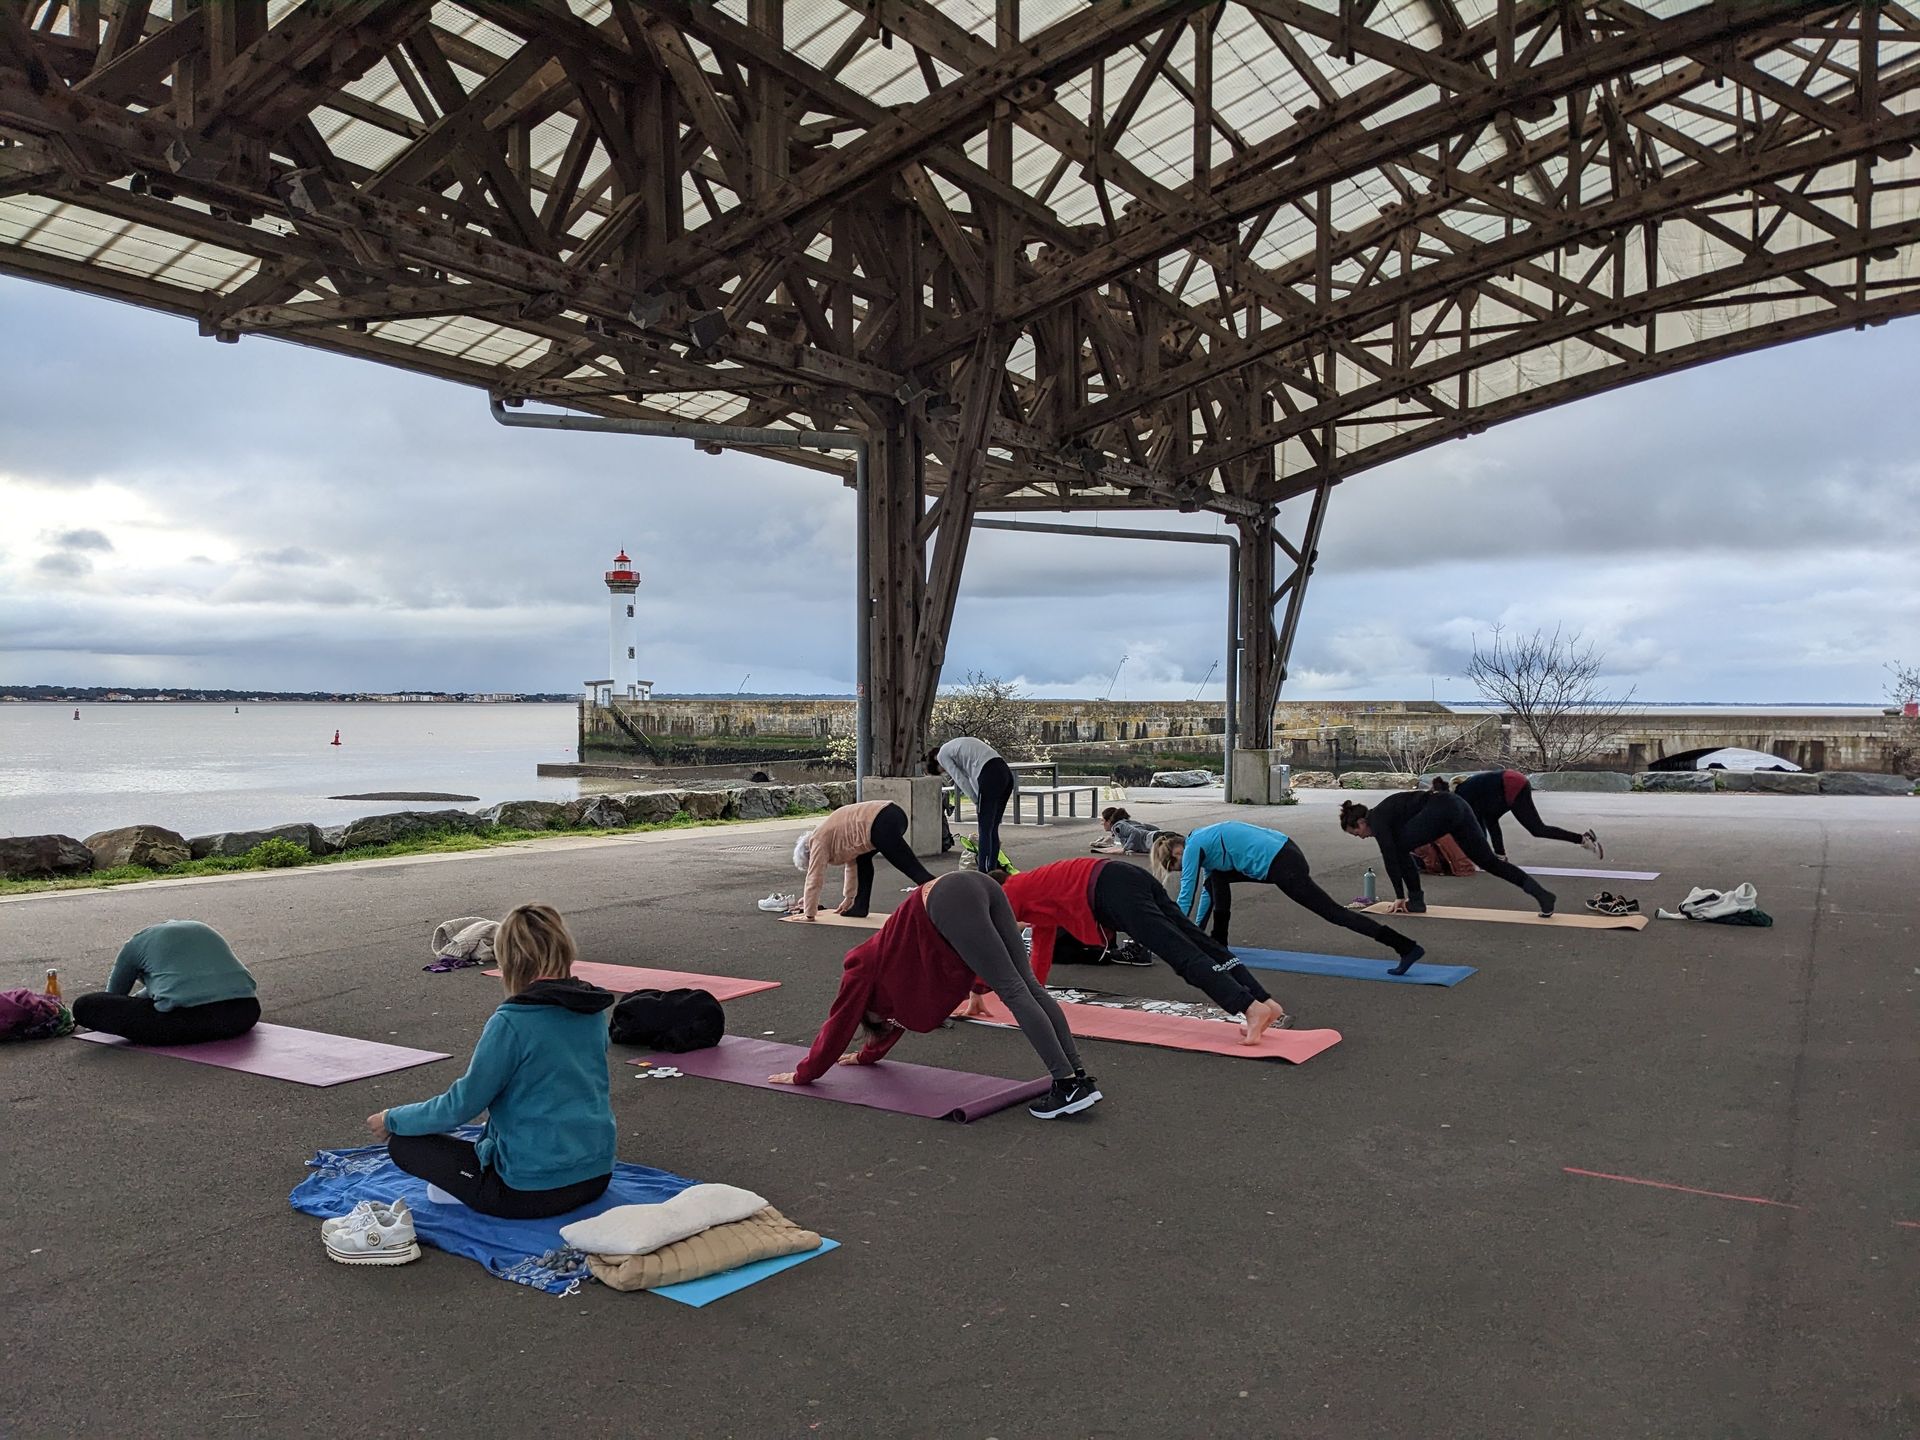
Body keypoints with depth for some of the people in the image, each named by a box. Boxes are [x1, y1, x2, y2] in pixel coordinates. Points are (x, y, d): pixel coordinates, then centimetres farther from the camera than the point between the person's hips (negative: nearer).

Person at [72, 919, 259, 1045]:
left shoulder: (137, 943, 21)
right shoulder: (203, 929, 34)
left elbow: (114, 993, 37)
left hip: (187, 1021, -4)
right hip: (246, 1016, 5)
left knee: (83, 1006, 8)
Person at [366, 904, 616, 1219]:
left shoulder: (512, 1021, -19)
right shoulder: (594, 1010, 2)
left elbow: (461, 1105, -11)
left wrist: (392, 1119, 5)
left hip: (533, 1194, -8)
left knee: (403, 1142, 5)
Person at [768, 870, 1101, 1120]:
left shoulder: (863, 969, 18)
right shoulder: (886, 964, 36)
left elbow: (839, 1023, 23)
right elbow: (898, 1017, 51)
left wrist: (802, 1074, 33)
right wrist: (868, 1054, 63)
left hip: (950, 903, -7)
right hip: (978, 886, 7)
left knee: (1012, 990, -12)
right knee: (1029, 985, 1)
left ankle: (1068, 1085, -15)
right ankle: (1081, 1077, -4)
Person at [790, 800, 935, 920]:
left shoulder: (818, 840, 7)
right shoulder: (829, 830, 31)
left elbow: (814, 878, 6)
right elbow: (852, 863, 37)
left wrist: (809, 914, 13)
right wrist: (848, 899, 41)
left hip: (883, 824, -10)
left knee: (913, 869, -10)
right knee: (862, 858, 25)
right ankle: (860, 907, 26)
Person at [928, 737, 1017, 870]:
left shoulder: (942, 755, 8)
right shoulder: (955, 745, 32)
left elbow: (961, 780, 2)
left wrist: (976, 802, 6)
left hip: (991, 776, -8)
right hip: (1006, 773, 8)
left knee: (985, 830, -3)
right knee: (993, 829, 14)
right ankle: (992, 870, 17)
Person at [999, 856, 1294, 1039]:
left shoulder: (1008, 893, 14)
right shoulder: (1035, 893, 37)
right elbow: (1042, 946, 46)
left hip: (1110, 890, -8)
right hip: (1132, 879, 8)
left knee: (1181, 954, -18)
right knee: (1202, 946, -2)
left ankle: (1251, 1009, -31)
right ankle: (1269, 1005, -8)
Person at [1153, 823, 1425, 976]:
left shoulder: (1193, 848, -4)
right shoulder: (1203, 841, 23)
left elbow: (1186, 897, -1)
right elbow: (1207, 888, 34)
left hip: (1282, 866, -10)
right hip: (1283, 850, 10)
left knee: (1333, 912, -6)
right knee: (1217, 876, 19)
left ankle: (1407, 948, -8)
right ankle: (1218, 941, 23)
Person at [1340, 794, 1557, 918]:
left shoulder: (1376, 819, 2)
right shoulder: (1384, 813, 27)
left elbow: (1391, 856, -5)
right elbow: (1395, 854, 32)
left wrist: (1400, 897, -2)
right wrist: (1404, 894, 35)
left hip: (1441, 810, -10)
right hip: (1456, 805, 10)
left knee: (1400, 848, 5)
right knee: (1488, 860, 7)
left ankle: (1416, 900, 12)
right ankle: (1541, 892, -2)